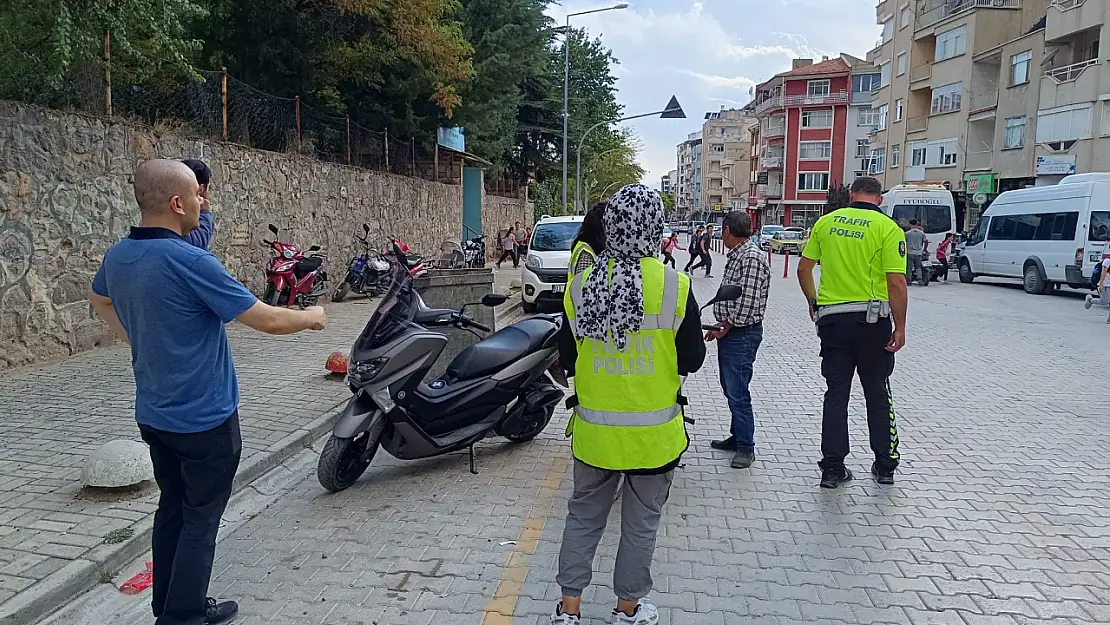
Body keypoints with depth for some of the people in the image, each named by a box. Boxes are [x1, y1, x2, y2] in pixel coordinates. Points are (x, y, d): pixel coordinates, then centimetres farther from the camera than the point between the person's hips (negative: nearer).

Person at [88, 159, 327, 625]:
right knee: (200, 518, 6)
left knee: (172, 508, 20)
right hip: (204, 417, -8)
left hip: (153, 415, 8)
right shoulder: (191, 263, -25)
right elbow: (267, 320, -20)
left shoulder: (117, 257, 0)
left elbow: (99, 300, 24)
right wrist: (310, 318, -2)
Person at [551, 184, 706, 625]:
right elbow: (692, 360, -6)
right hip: (652, 433, -2)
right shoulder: (675, 287, -15)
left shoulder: (580, 286, -8)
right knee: (641, 522, 16)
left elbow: (567, 359, 2)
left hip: (593, 430, 2)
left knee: (584, 516, 19)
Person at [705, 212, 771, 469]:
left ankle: (746, 447, 6)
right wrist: (723, 324, 10)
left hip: (742, 334, -11)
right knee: (730, 388, 18)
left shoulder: (752, 257, -19)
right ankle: (737, 437, 30)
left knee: (737, 392, -5)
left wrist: (727, 327, -12)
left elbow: (748, 301, -22)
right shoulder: (737, 254, 13)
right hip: (730, 331, 11)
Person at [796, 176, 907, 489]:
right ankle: (885, 466, 22)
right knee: (878, 393, 13)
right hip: (871, 319, -2)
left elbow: (803, 268, 6)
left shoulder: (826, 222, 4)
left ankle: (832, 468, 11)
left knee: (836, 393, 9)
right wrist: (900, 327, -5)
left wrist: (814, 303, 19)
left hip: (831, 318, 2)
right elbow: (896, 282, -12)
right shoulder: (887, 227, -6)